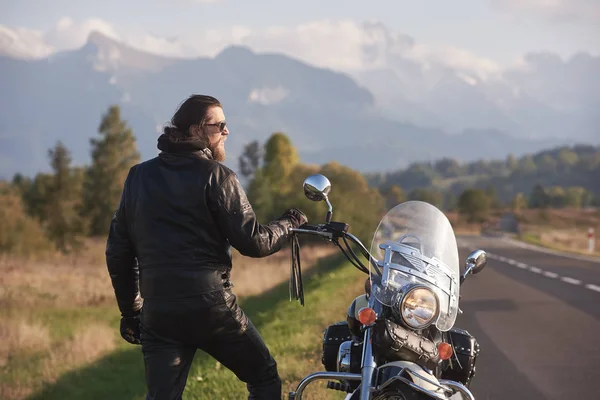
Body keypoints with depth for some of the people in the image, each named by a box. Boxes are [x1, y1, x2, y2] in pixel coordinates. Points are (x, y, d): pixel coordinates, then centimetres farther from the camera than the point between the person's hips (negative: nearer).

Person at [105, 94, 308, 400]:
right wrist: (289, 223, 11)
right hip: (212, 306, -4)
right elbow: (253, 242, -8)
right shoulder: (216, 176, -5)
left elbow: (117, 250, 11)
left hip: (157, 314, 4)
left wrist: (129, 309, 19)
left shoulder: (139, 176, 10)